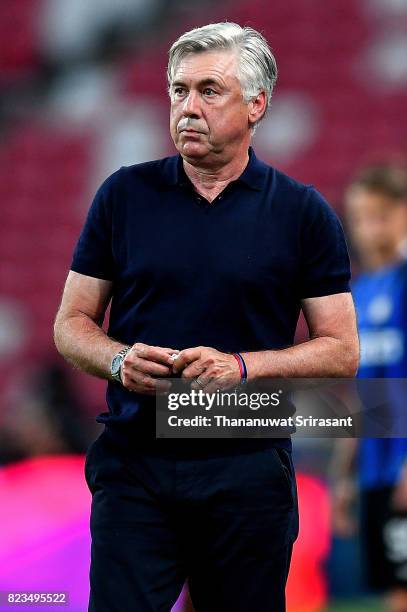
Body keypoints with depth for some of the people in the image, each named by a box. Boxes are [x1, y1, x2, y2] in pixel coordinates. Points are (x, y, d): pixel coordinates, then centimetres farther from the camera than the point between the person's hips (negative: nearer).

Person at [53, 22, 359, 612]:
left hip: (249, 469, 0)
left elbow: (342, 350, 1)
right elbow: (72, 324, 10)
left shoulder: (303, 212, 2)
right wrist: (119, 360, -11)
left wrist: (241, 365, -14)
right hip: (134, 463, 0)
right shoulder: (125, 194, 6)